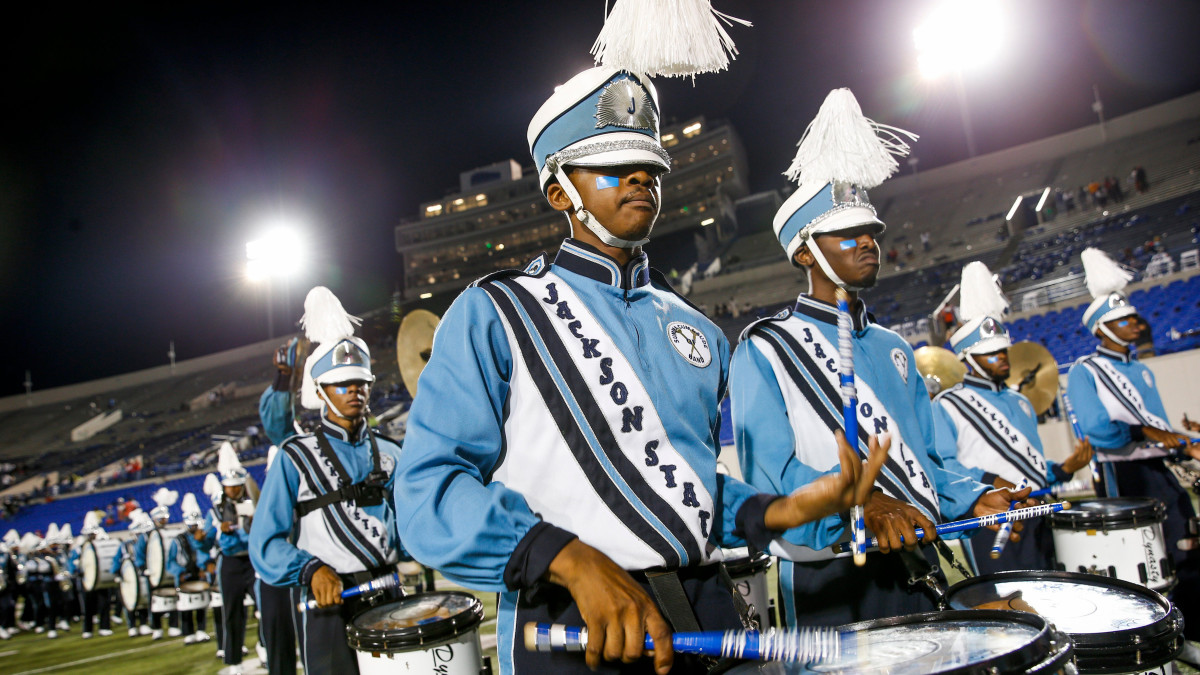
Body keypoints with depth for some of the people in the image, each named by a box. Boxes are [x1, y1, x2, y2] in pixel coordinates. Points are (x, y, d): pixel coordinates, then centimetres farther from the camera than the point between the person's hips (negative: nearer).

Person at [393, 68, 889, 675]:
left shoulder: (696, 330, 15)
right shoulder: (495, 313, -2)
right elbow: (430, 490, -12)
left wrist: (779, 511, 0)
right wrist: (576, 561, -25)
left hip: (708, 618, 5)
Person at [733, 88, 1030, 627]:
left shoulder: (892, 349, 16)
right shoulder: (765, 349, -7)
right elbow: (769, 470, -18)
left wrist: (972, 500, 1)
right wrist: (860, 504, -32)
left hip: (920, 568, 7)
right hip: (830, 581, -6)